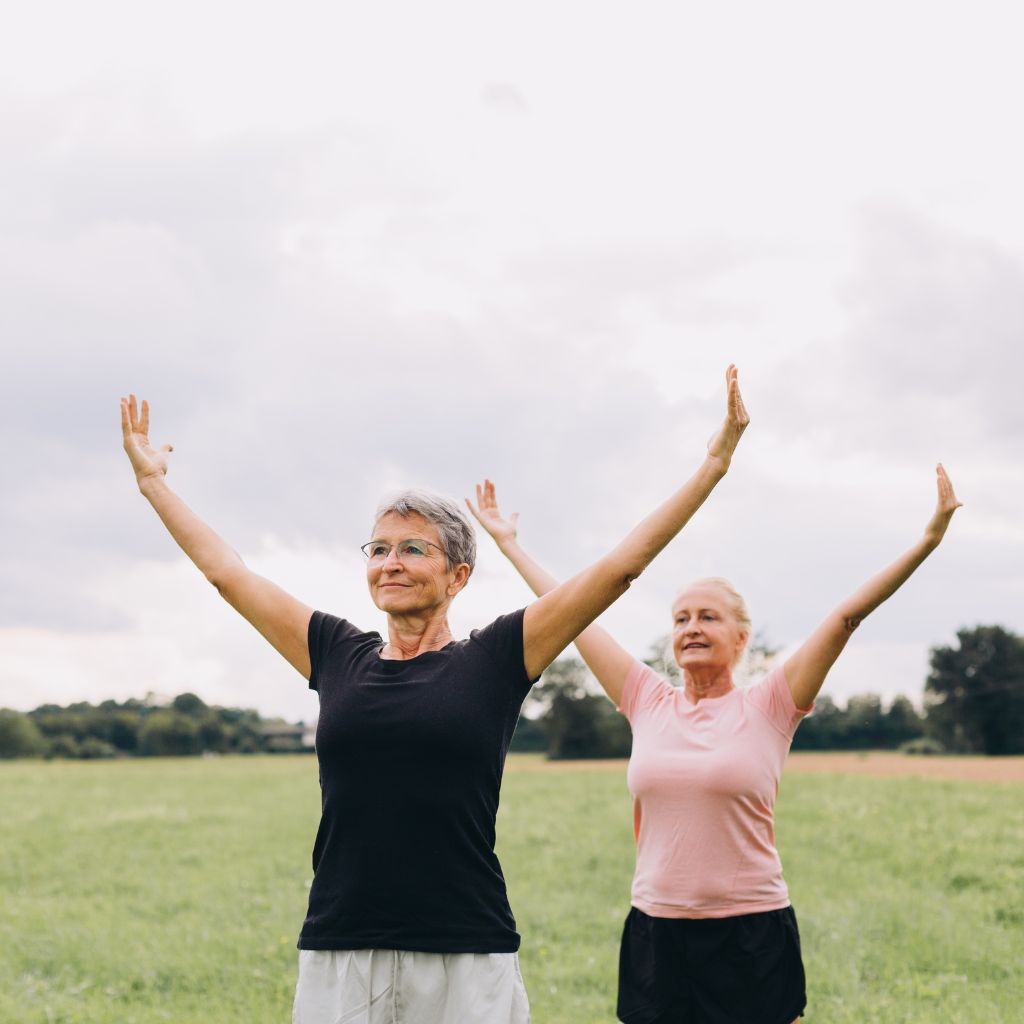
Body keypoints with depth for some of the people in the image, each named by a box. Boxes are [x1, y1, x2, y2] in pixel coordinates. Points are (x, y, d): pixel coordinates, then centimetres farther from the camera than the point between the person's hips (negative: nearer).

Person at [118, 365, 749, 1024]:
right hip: (338, 957, 3)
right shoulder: (337, 656, 10)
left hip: (470, 960, -2)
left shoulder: (494, 660, 2)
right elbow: (226, 570, 19)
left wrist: (716, 463, 1)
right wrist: (151, 478, 25)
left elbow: (621, 566, 1)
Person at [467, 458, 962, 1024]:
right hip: (655, 930, 3)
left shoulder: (767, 707, -2)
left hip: (751, 936, -3)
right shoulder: (648, 702, 6)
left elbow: (848, 616, -9)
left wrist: (927, 541, -13)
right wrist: (509, 543, 17)